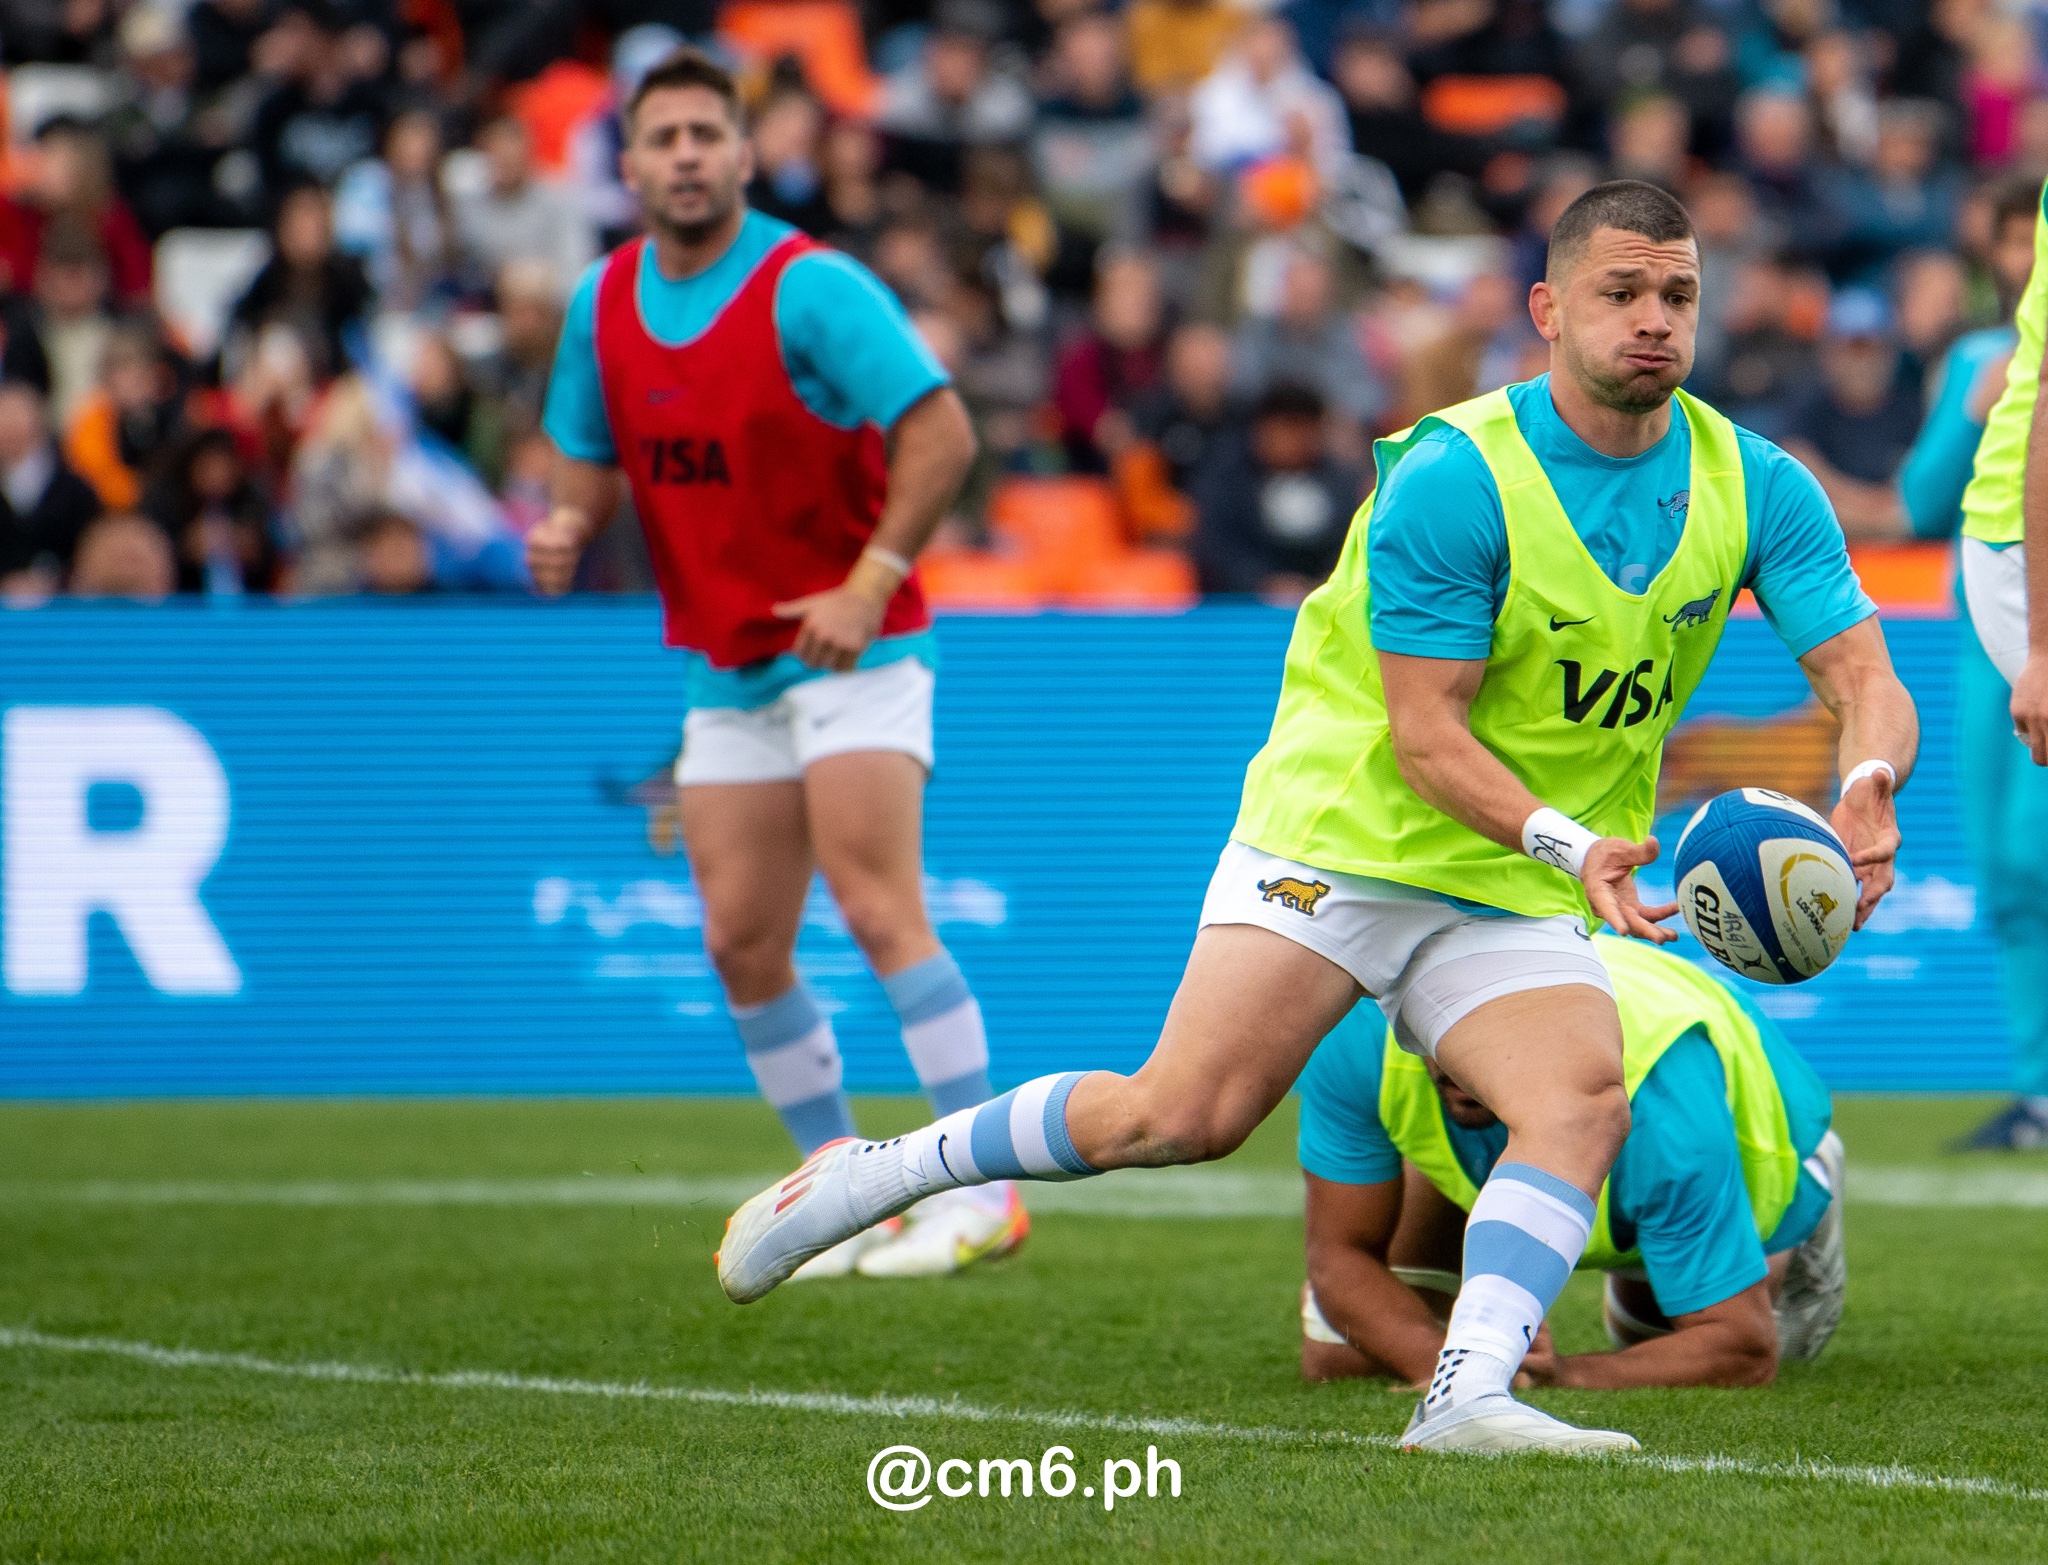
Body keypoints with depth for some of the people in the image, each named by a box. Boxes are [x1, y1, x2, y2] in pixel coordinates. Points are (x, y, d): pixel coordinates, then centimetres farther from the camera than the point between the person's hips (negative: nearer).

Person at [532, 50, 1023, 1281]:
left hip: (854, 653, -7)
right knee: (742, 945, 3)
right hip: (726, 670, 7)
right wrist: (566, 530, -7)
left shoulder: (809, 287, -15)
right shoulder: (605, 303, 5)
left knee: (880, 910, -18)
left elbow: (943, 431, -19)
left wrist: (869, 583, -26)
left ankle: (985, 1189, -18)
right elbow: (594, 461, 16)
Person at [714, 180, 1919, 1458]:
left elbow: (1866, 679, -5)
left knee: (1585, 1104, -24)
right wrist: (1564, 842, -31)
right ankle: (879, 1171, 4)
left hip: (1522, 898, 4)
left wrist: (1866, 786, -28)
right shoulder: (1454, 477, -16)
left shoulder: (1756, 488, -1)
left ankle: (1469, 1398, -32)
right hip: (1346, 835, -4)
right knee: (1186, 1114, -15)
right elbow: (1424, 735, -16)